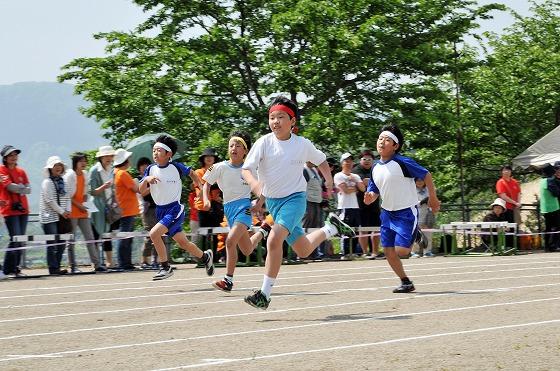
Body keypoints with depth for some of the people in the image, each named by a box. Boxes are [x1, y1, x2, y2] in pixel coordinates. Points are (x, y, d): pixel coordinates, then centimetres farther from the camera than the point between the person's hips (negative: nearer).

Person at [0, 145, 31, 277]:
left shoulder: (21, 172, 14)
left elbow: (28, 189, 6)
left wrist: (17, 188, -10)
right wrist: (22, 187, -1)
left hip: (23, 209, 6)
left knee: (21, 240, 6)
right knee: (15, 239, -13)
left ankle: (15, 268, 14)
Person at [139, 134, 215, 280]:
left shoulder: (176, 167, -8)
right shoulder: (151, 169, 1)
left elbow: (191, 172, 12)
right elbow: (141, 190, -2)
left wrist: (200, 186, 10)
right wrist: (146, 179, -20)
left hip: (175, 209, -5)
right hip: (160, 210, 5)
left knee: (154, 233, -23)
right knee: (183, 243, 13)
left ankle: (165, 267, -10)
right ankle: (205, 257, 38)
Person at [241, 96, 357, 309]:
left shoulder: (303, 145, -8)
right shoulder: (264, 142, -9)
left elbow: (320, 160, 13)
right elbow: (246, 169, -16)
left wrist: (329, 179, 1)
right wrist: (254, 184, -36)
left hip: (295, 198, -3)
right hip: (272, 201, 3)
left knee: (274, 239, -27)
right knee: (303, 251, 14)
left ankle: (265, 294, -21)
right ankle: (332, 228, 44)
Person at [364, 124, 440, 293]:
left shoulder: (403, 163, -17)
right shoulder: (376, 168, 3)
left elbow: (426, 175, -8)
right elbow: (374, 191, 13)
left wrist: (433, 198, -1)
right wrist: (370, 197, -12)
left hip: (407, 212, -7)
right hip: (387, 213, 7)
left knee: (401, 251, -14)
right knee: (388, 251, 3)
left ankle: (416, 237, 18)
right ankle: (406, 283, 18)